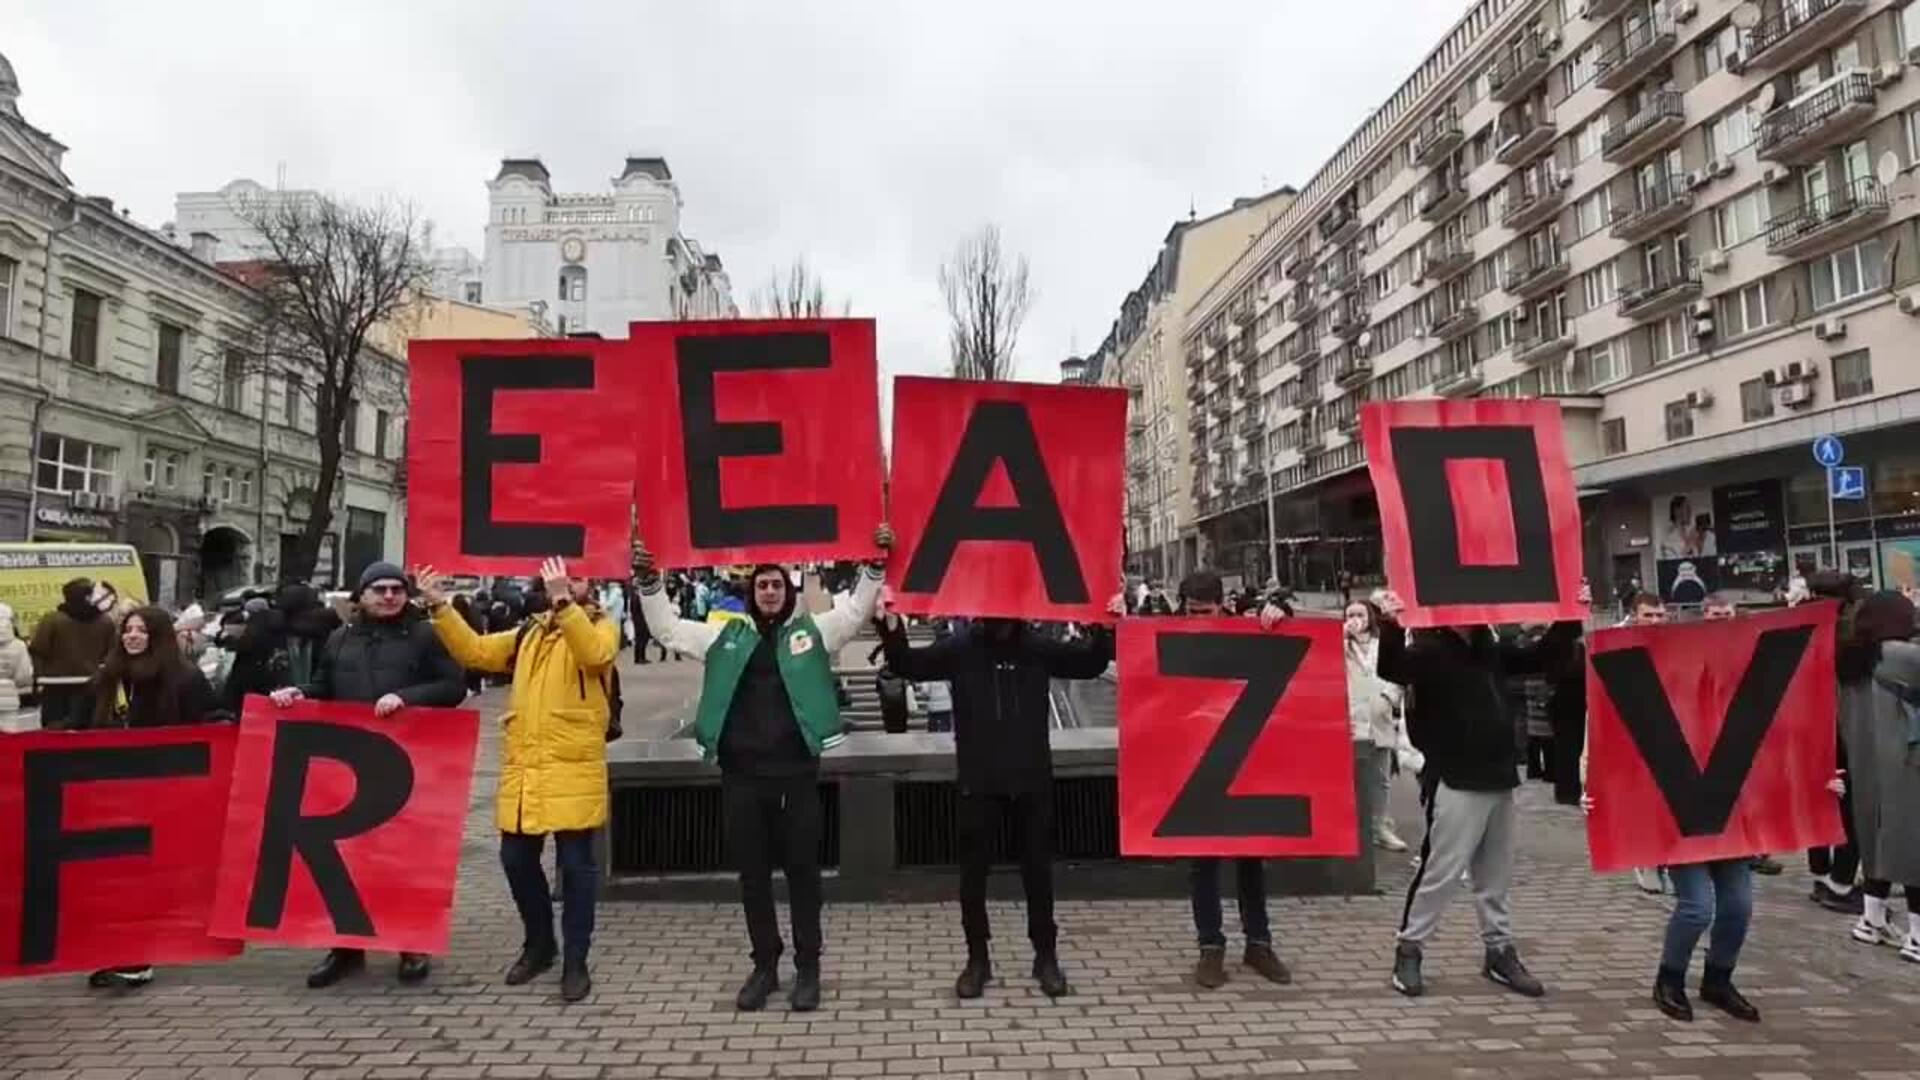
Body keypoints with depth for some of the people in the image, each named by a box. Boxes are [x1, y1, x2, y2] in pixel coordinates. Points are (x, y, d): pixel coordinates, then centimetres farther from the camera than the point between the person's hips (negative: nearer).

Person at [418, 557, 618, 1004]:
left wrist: (563, 601, -33)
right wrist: (440, 608, 3)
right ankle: (539, 943, 33)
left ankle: (575, 961, 15)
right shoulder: (530, 631, 17)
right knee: (517, 860, 12)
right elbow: (475, 651, 13)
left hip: (573, 769, -6)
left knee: (575, 865, 1)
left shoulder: (601, 627, -1)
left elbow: (592, 654, -24)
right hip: (523, 766, 6)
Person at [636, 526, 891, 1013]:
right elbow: (667, 627, 13)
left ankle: (807, 968, 20)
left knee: (803, 871, 7)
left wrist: (875, 564, -12)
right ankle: (764, 965, 26)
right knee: (752, 875, 12)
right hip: (741, 776, 2)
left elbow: (857, 610, -1)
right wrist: (649, 581, 3)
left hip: (796, 774, -2)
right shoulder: (726, 636, 9)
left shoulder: (812, 631, 4)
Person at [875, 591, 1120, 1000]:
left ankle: (1046, 956, 25)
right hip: (979, 781, -1)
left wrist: (1107, 627, -13)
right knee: (973, 872, 7)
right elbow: (908, 665, -10)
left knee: (1038, 869, 11)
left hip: (1032, 779, 1)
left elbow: (1090, 663, 5)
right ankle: (977, 958, 23)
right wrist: (892, 624, -26)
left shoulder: (1038, 646, 0)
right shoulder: (960, 648, -4)